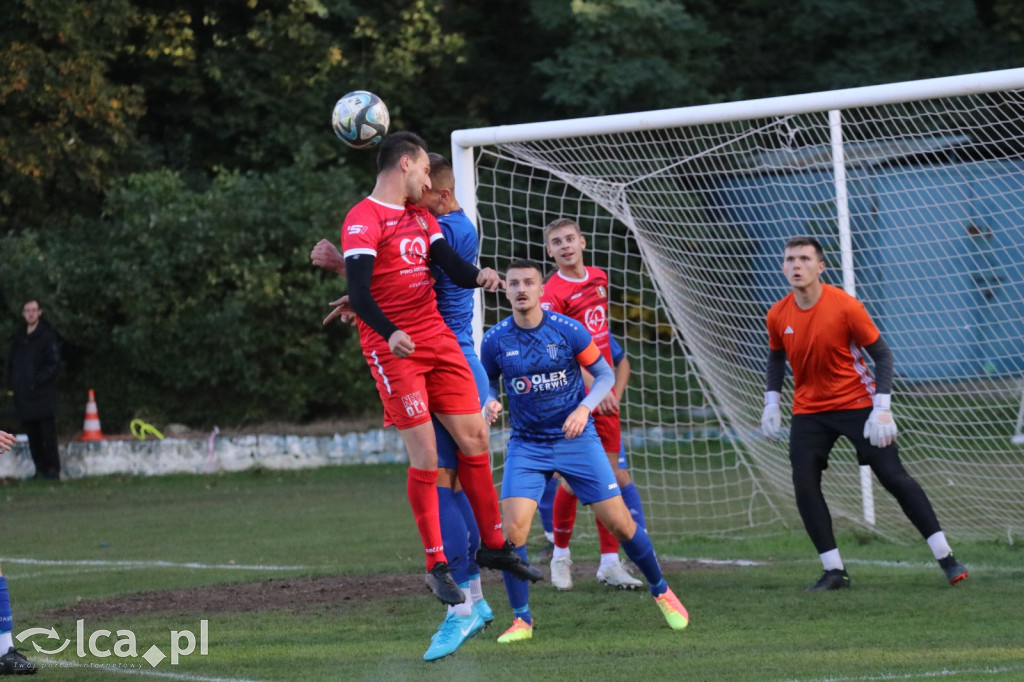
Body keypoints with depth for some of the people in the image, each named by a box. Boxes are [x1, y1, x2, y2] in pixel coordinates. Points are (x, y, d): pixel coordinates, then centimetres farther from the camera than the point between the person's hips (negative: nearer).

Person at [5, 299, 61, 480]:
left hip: (43, 394, -6)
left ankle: (52, 469, -4)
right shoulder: (19, 337, 15)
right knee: (33, 436, 6)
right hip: (23, 395, 6)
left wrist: (37, 381, -14)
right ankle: (40, 468, 11)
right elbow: (11, 362, 22)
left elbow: (53, 363, -8)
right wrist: (12, 382, 7)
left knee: (48, 433, -7)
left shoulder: (48, 336, -3)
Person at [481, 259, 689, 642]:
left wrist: (584, 408, -16)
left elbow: (605, 374, 1)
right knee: (513, 529, -16)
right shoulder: (495, 340, -5)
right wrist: (490, 404, -11)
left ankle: (661, 591, 23)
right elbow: (489, 382, 12)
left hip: (576, 439, -1)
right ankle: (521, 619, 0)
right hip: (526, 445, 1)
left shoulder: (568, 330, -9)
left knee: (619, 523, -1)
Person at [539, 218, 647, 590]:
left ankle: (609, 562, 8)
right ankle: (561, 554, 16)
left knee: (609, 476, 3)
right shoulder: (553, 294, -12)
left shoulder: (599, 278, 11)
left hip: (604, 396, 6)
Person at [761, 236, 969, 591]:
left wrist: (882, 408, -18)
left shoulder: (845, 306, -16)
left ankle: (946, 557, -1)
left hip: (857, 403, -4)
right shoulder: (778, 315, -4)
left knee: (894, 476, -8)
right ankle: (834, 571, 1)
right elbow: (776, 358, 16)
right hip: (809, 411, 4)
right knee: (804, 486, -10)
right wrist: (771, 402, 5)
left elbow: (881, 353, -11)